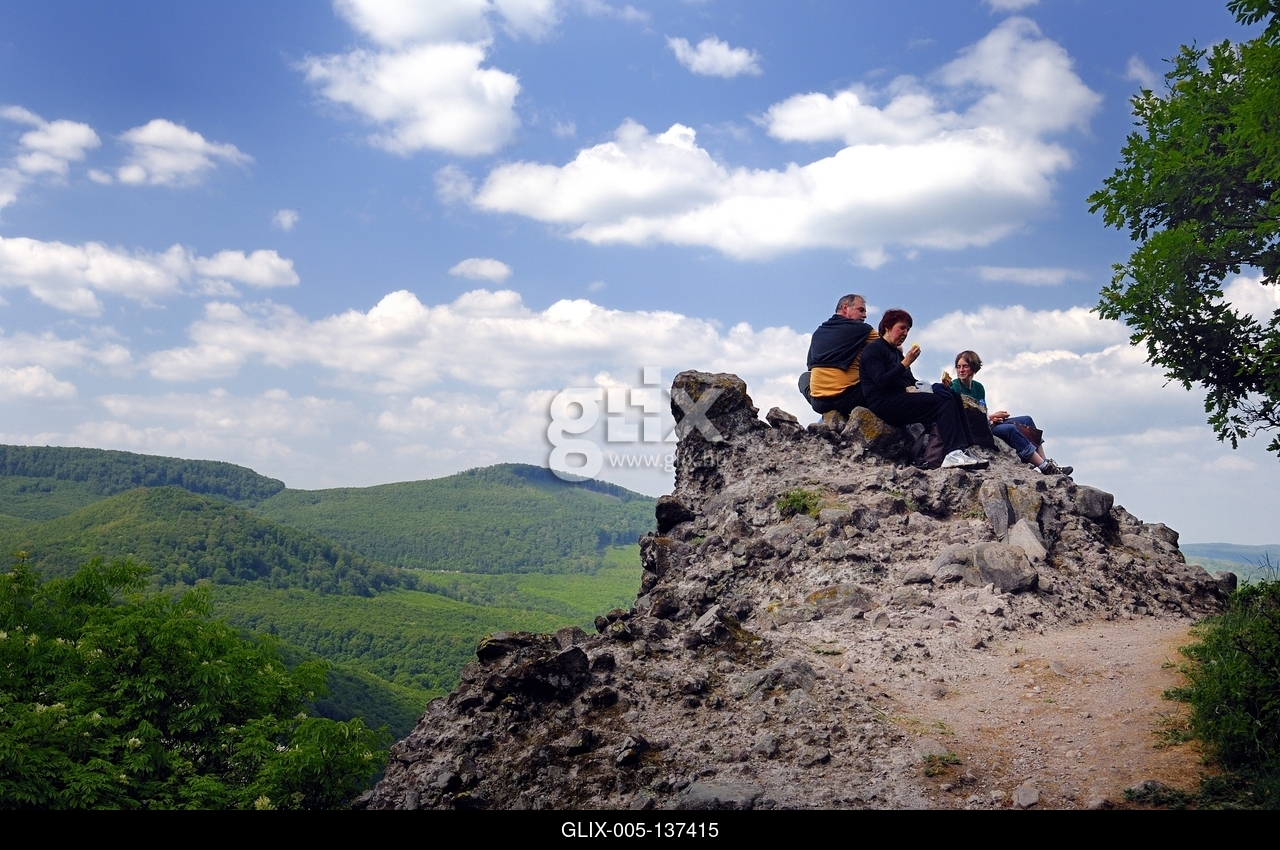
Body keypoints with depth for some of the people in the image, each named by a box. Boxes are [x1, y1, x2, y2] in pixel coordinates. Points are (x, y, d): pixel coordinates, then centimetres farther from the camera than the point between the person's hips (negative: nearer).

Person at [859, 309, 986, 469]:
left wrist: (940, 386, 5)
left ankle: (961, 450, -23)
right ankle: (953, 452, -34)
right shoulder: (873, 349, 0)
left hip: (901, 399, 9)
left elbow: (910, 382, 19)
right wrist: (905, 363, -17)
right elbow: (881, 382, -15)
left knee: (952, 397, -10)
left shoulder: (896, 352, 27)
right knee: (944, 402, -22)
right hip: (883, 403, -9)